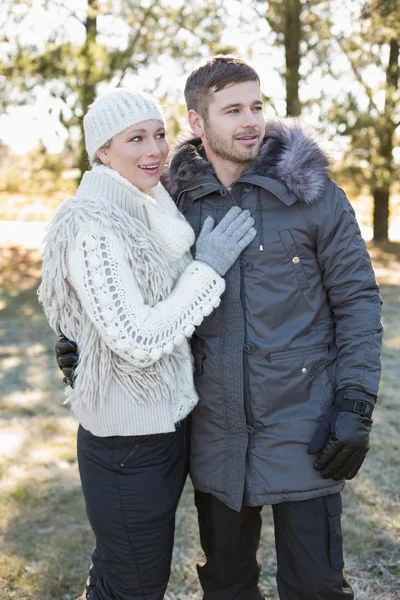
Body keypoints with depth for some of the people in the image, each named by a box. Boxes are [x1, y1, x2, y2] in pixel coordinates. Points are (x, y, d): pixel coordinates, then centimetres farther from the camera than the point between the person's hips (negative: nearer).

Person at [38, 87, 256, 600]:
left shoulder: (151, 213, 7)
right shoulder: (91, 226, -20)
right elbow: (139, 342, -26)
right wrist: (208, 268, -18)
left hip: (168, 423, 8)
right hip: (129, 445, -8)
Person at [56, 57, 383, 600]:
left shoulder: (311, 193, -6)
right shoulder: (177, 202, 1)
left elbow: (357, 299, -4)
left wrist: (356, 407, -10)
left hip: (302, 429, -3)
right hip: (216, 433, 3)